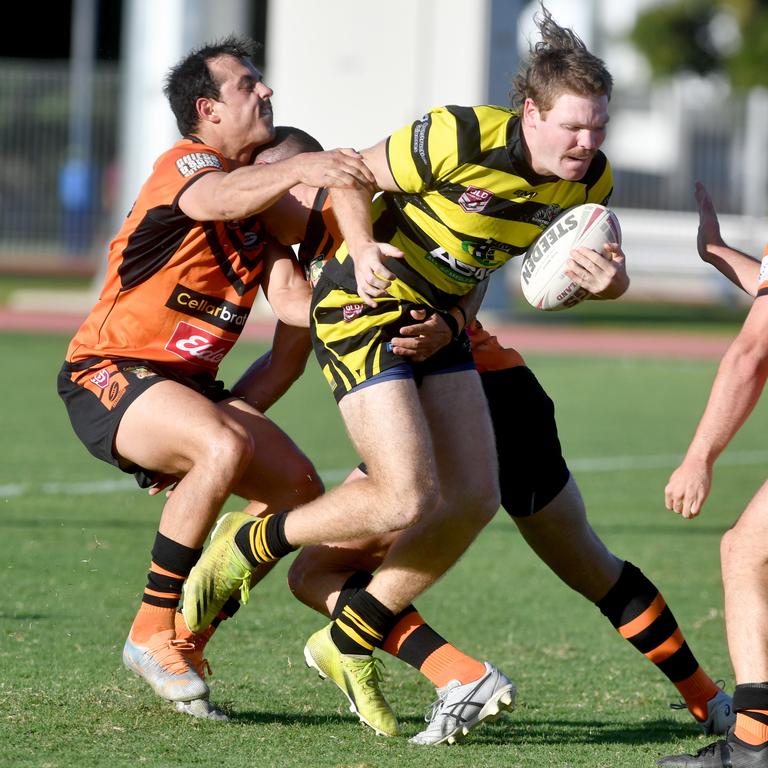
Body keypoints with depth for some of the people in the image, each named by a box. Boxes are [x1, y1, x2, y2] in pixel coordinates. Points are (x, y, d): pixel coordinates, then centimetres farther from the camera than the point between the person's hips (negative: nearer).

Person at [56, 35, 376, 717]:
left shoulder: (262, 192, 12)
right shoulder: (182, 166, -12)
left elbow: (289, 295, -4)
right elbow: (217, 199, -40)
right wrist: (299, 168, -58)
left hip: (191, 382, 9)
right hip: (109, 377, -9)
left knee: (301, 488, -3)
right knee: (225, 446, -34)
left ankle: (187, 630, 8)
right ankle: (151, 633, -23)